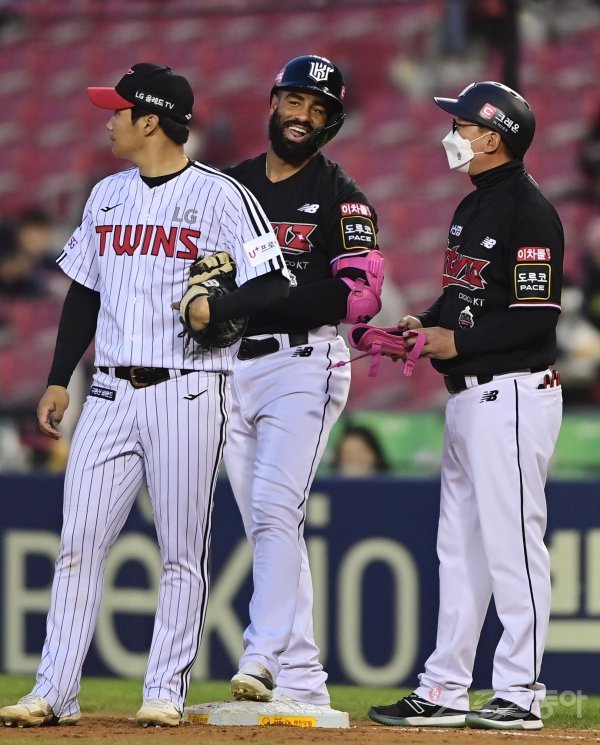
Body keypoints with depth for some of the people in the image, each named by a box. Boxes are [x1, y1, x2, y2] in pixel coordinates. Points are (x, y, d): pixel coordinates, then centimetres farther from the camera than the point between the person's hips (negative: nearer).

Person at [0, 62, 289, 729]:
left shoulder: (220, 196, -5)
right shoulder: (107, 195, 15)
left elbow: (273, 287, -9)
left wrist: (216, 307, -24)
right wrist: (58, 380, 16)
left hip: (186, 391, -5)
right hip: (111, 392, 6)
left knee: (182, 550, -1)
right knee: (78, 542, -1)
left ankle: (165, 691, 5)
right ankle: (54, 693, -1)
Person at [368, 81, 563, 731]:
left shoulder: (529, 212, -14)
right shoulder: (471, 209, 16)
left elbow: (537, 316, -19)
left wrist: (456, 342, -17)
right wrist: (421, 327, 6)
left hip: (513, 394, -10)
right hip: (467, 396, 10)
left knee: (511, 544, -7)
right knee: (460, 547, 11)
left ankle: (519, 694, -4)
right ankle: (444, 691, 16)